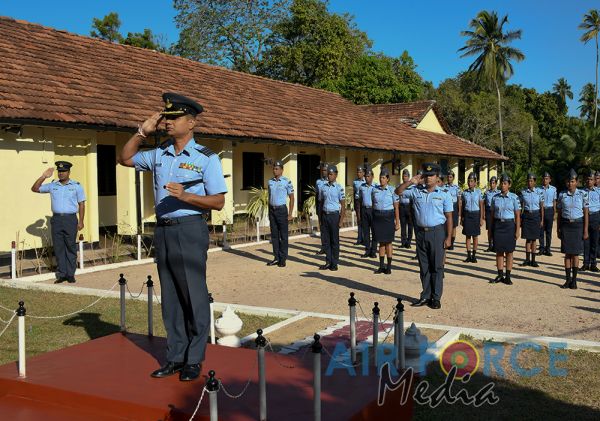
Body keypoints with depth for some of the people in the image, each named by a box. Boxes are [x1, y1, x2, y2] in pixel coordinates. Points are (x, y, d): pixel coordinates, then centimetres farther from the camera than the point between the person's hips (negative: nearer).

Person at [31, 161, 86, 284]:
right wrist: (43, 177, 0)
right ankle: (61, 274, 9)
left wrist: (81, 221, -4)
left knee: (71, 248, 0)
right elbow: (35, 189, 12)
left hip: (70, 219, -3)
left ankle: (70, 274, 7)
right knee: (58, 248, 3)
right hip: (56, 219, 3)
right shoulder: (52, 185, 10)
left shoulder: (76, 186, 4)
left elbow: (81, 204, 3)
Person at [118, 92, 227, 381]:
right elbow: (125, 159, 22)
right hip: (162, 230, 6)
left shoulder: (206, 158, -5)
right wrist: (142, 132, 9)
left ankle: (194, 360, 11)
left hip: (190, 230, -6)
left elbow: (218, 202, -8)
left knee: (194, 297, 0)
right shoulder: (159, 154, 11)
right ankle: (175, 357, 22)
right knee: (170, 298, 11)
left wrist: (186, 196, -22)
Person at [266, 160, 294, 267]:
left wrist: (290, 214, -9)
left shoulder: (287, 182, -6)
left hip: (281, 209, -5)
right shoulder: (270, 181, 9)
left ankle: (283, 259, 6)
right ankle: (276, 258, 15)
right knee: (274, 235, 8)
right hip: (272, 209, 5)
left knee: (283, 235, 0)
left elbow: (291, 198, -5)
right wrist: (269, 212, 13)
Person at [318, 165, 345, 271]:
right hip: (325, 215, 4)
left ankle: (334, 263, 10)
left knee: (334, 240, 2)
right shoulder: (323, 187, 9)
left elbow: (343, 205, -5)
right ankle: (328, 262, 16)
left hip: (334, 215, -4)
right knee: (325, 240, 6)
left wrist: (341, 220, -11)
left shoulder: (339, 188, -4)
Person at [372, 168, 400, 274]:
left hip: (388, 217, -3)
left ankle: (389, 267, 12)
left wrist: (397, 222, -6)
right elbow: (373, 204, 11)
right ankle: (381, 266, 15)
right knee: (381, 242, 8)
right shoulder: (374, 189, 5)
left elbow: (396, 207, -4)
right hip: (377, 216, 3)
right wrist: (372, 220, 9)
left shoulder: (392, 190, -5)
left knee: (388, 242, 3)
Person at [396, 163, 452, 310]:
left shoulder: (444, 195, 1)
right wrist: (410, 182, -4)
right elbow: (398, 192, 8)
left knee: (437, 266, 1)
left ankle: (436, 298, 8)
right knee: (423, 266, 9)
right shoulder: (416, 192, 8)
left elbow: (449, 217, -1)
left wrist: (448, 237, -7)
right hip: (420, 232, 3)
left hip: (437, 232, -3)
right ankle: (426, 296, 17)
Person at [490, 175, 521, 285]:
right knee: (499, 251, 5)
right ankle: (500, 275, 14)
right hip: (498, 225, 2)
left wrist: (517, 230, -6)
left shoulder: (514, 197, -2)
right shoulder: (495, 197, 5)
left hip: (509, 225, -2)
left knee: (509, 252, 4)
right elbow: (492, 214, 10)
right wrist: (491, 228, 7)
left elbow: (517, 215, -1)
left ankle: (508, 276, 11)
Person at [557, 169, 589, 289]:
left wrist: (585, 231, -4)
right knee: (567, 253, 5)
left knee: (575, 253, 3)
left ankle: (574, 279, 13)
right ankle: (568, 279, 12)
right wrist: (558, 230, 5)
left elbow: (586, 213, -1)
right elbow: (559, 214, 8)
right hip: (565, 225, 2)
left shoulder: (582, 194, -3)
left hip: (578, 225, -1)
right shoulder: (562, 195, 3)